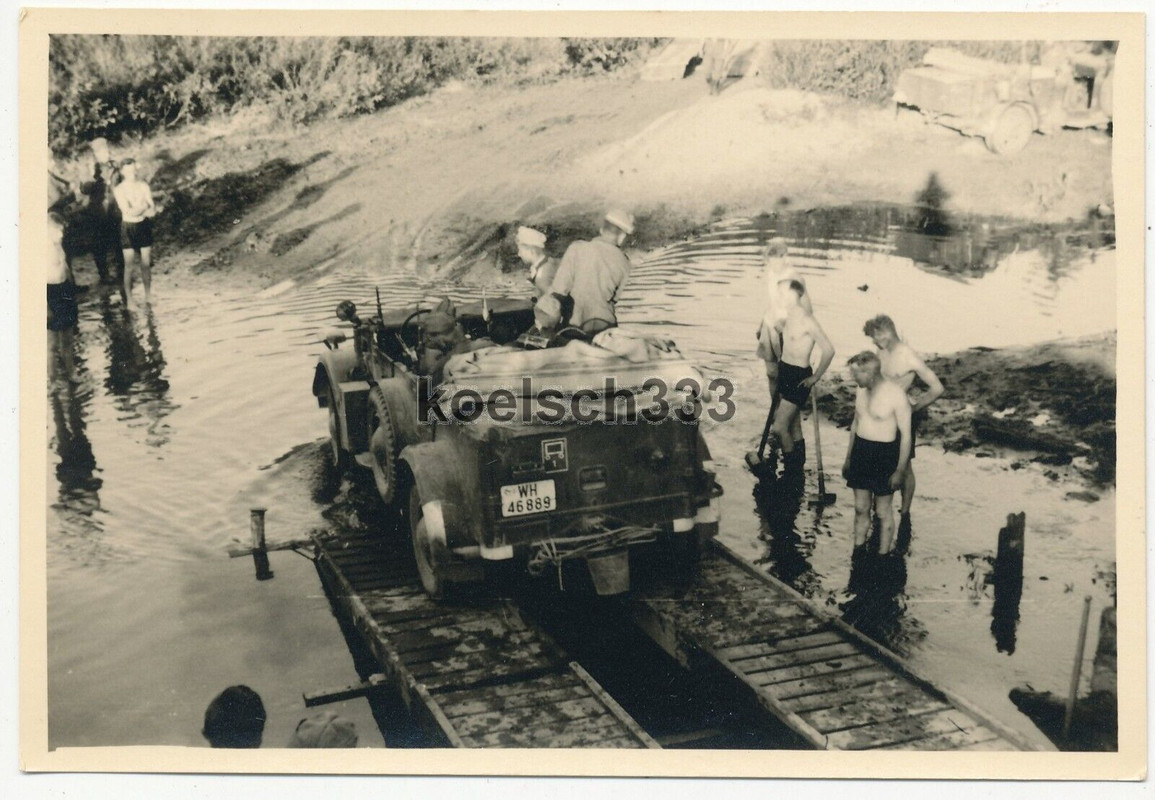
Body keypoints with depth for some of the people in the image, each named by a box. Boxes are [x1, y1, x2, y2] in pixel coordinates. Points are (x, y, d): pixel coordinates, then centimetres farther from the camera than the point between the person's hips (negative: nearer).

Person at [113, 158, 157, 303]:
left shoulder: (143, 186, -2)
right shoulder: (119, 190, -13)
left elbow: (153, 210, -8)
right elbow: (128, 212, -22)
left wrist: (137, 211, -25)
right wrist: (145, 206, -13)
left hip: (144, 226, 3)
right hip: (128, 227, -3)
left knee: (146, 264, 10)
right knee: (129, 266, 3)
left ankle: (148, 295, 24)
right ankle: (129, 299, 14)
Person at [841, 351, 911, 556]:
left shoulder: (896, 393, -18)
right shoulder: (861, 391, 3)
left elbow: (906, 434, -14)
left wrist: (900, 470, -13)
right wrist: (848, 458, 20)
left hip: (884, 454, -6)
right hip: (860, 449, 6)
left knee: (883, 511, 6)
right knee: (860, 507, 11)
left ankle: (883, 555, 19)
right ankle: (857, 551, 22)